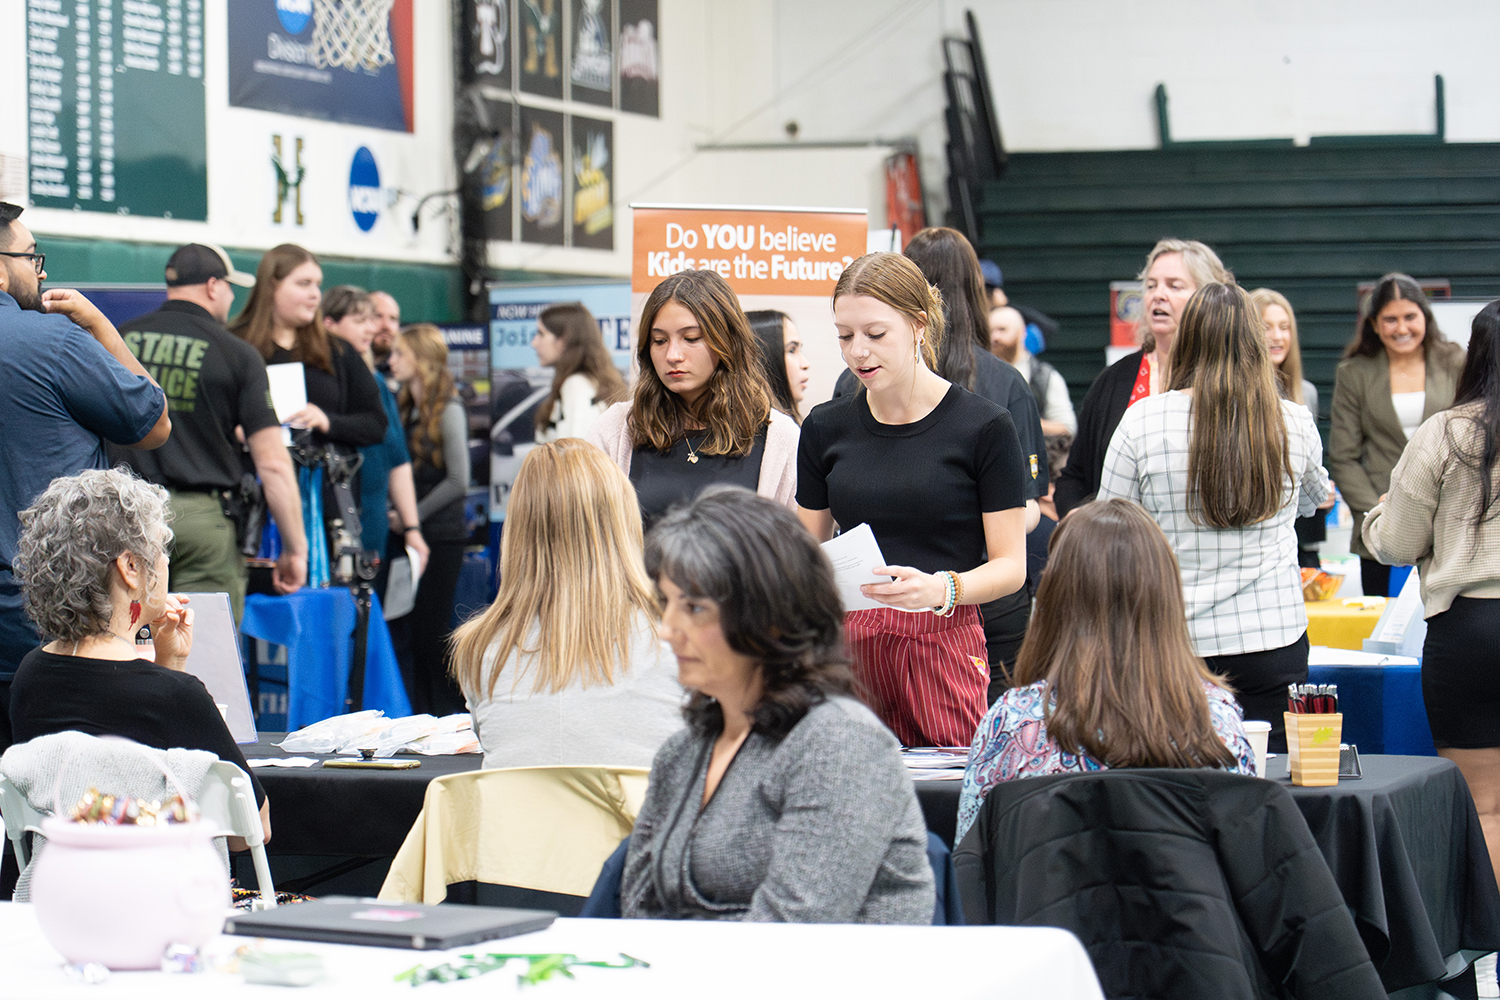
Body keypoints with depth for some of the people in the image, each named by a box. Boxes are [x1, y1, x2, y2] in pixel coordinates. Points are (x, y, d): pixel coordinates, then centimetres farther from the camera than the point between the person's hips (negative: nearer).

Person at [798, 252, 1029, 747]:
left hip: (944, 645, -3)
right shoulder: (825, 428, 11)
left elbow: (1011, 565, -1)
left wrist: (940, 588, -19)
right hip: (847, 643, 3)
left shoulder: (983, 426, -1)